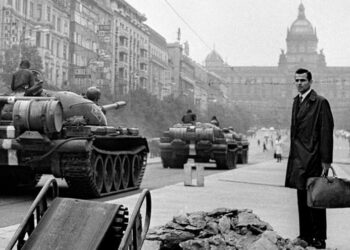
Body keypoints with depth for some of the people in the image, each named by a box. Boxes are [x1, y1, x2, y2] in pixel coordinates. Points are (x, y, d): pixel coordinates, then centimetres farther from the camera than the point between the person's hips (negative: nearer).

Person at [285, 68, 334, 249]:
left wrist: (326, 160, -14)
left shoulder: (320, 102, -8)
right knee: (302, 198, 11)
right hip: (298, 158, 7)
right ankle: (305, 235, 20)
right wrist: (293, 153, 12)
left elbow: (326, 132, -12)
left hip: (313, 159, -7)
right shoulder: (296, 101, 15)